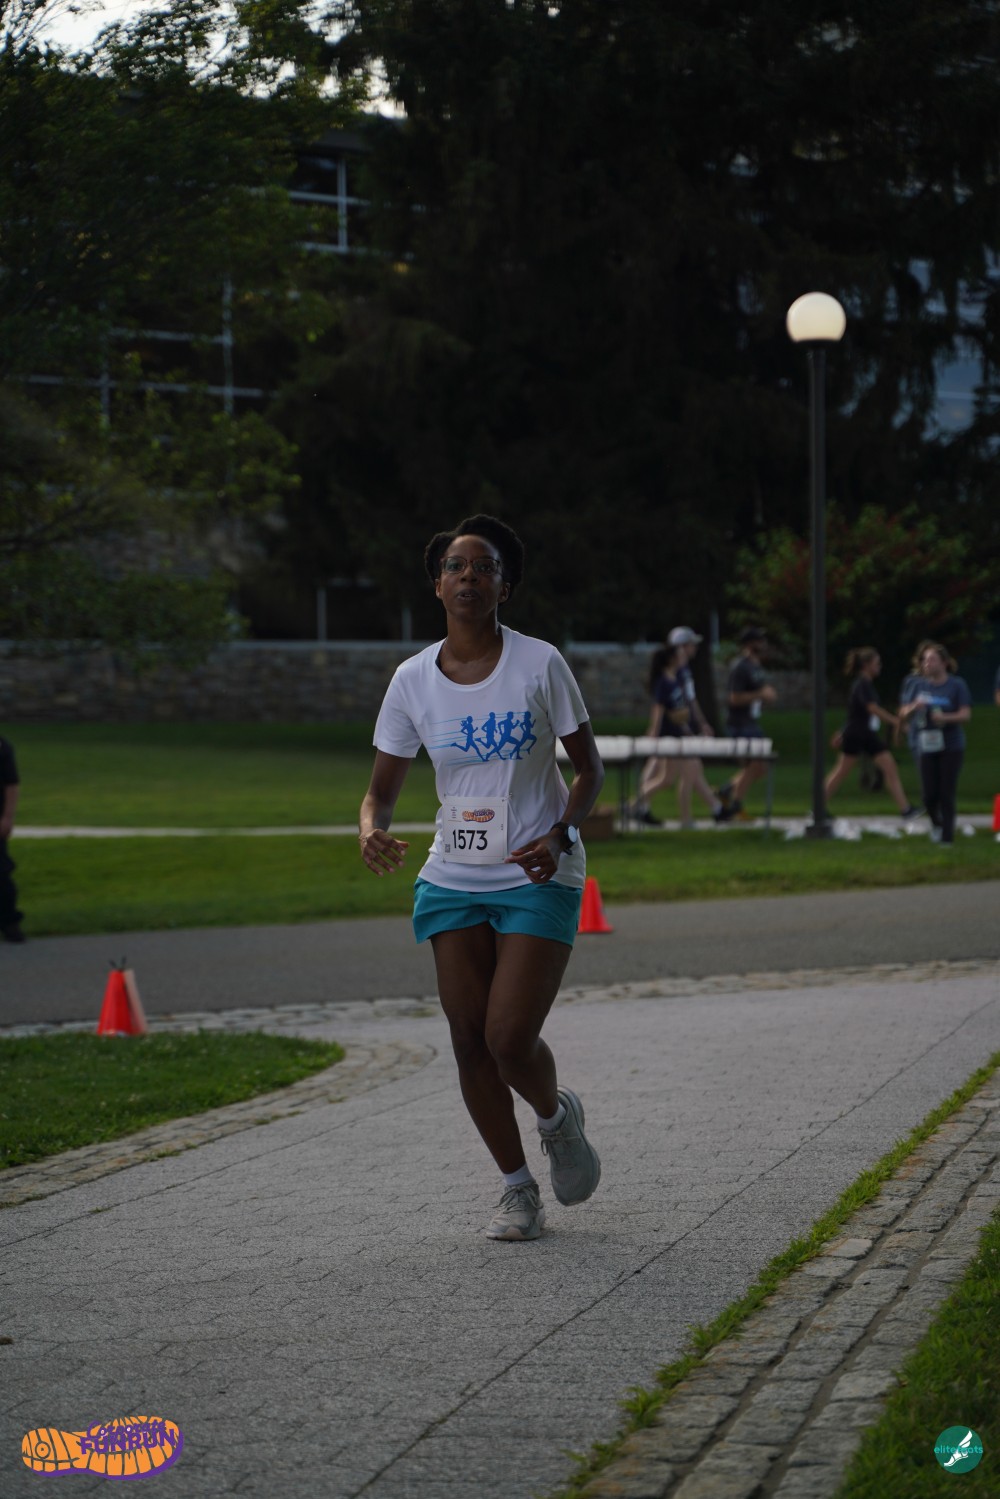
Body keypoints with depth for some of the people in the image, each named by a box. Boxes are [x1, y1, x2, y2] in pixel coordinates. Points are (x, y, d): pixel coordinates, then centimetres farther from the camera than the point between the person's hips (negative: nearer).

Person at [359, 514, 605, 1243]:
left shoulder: (540, 664, -9)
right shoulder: (413, 680, -2)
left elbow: (590, 767, 0)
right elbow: (382, 789, 4)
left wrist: (561, 833, -18)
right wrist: (372, 832, -19)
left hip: (538, 879, -3)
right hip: (454, 880, 3)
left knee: (509, 1040, -12)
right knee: (470, 1039, 1)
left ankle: (558, 1116, 22)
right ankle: (519, 1187, 19)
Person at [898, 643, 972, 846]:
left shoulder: (956, 685, -3)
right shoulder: (919, 685, 8)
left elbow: (966, 715, -9)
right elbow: (903, 713, 9)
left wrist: (945, 718, -25)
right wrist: (914, 707, -13)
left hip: (951, 747, -3)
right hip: (927, 746, 3)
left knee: (947, 794, -5)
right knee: (929, 794, -1)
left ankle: (947, 837, 2)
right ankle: (936, 823, 28)